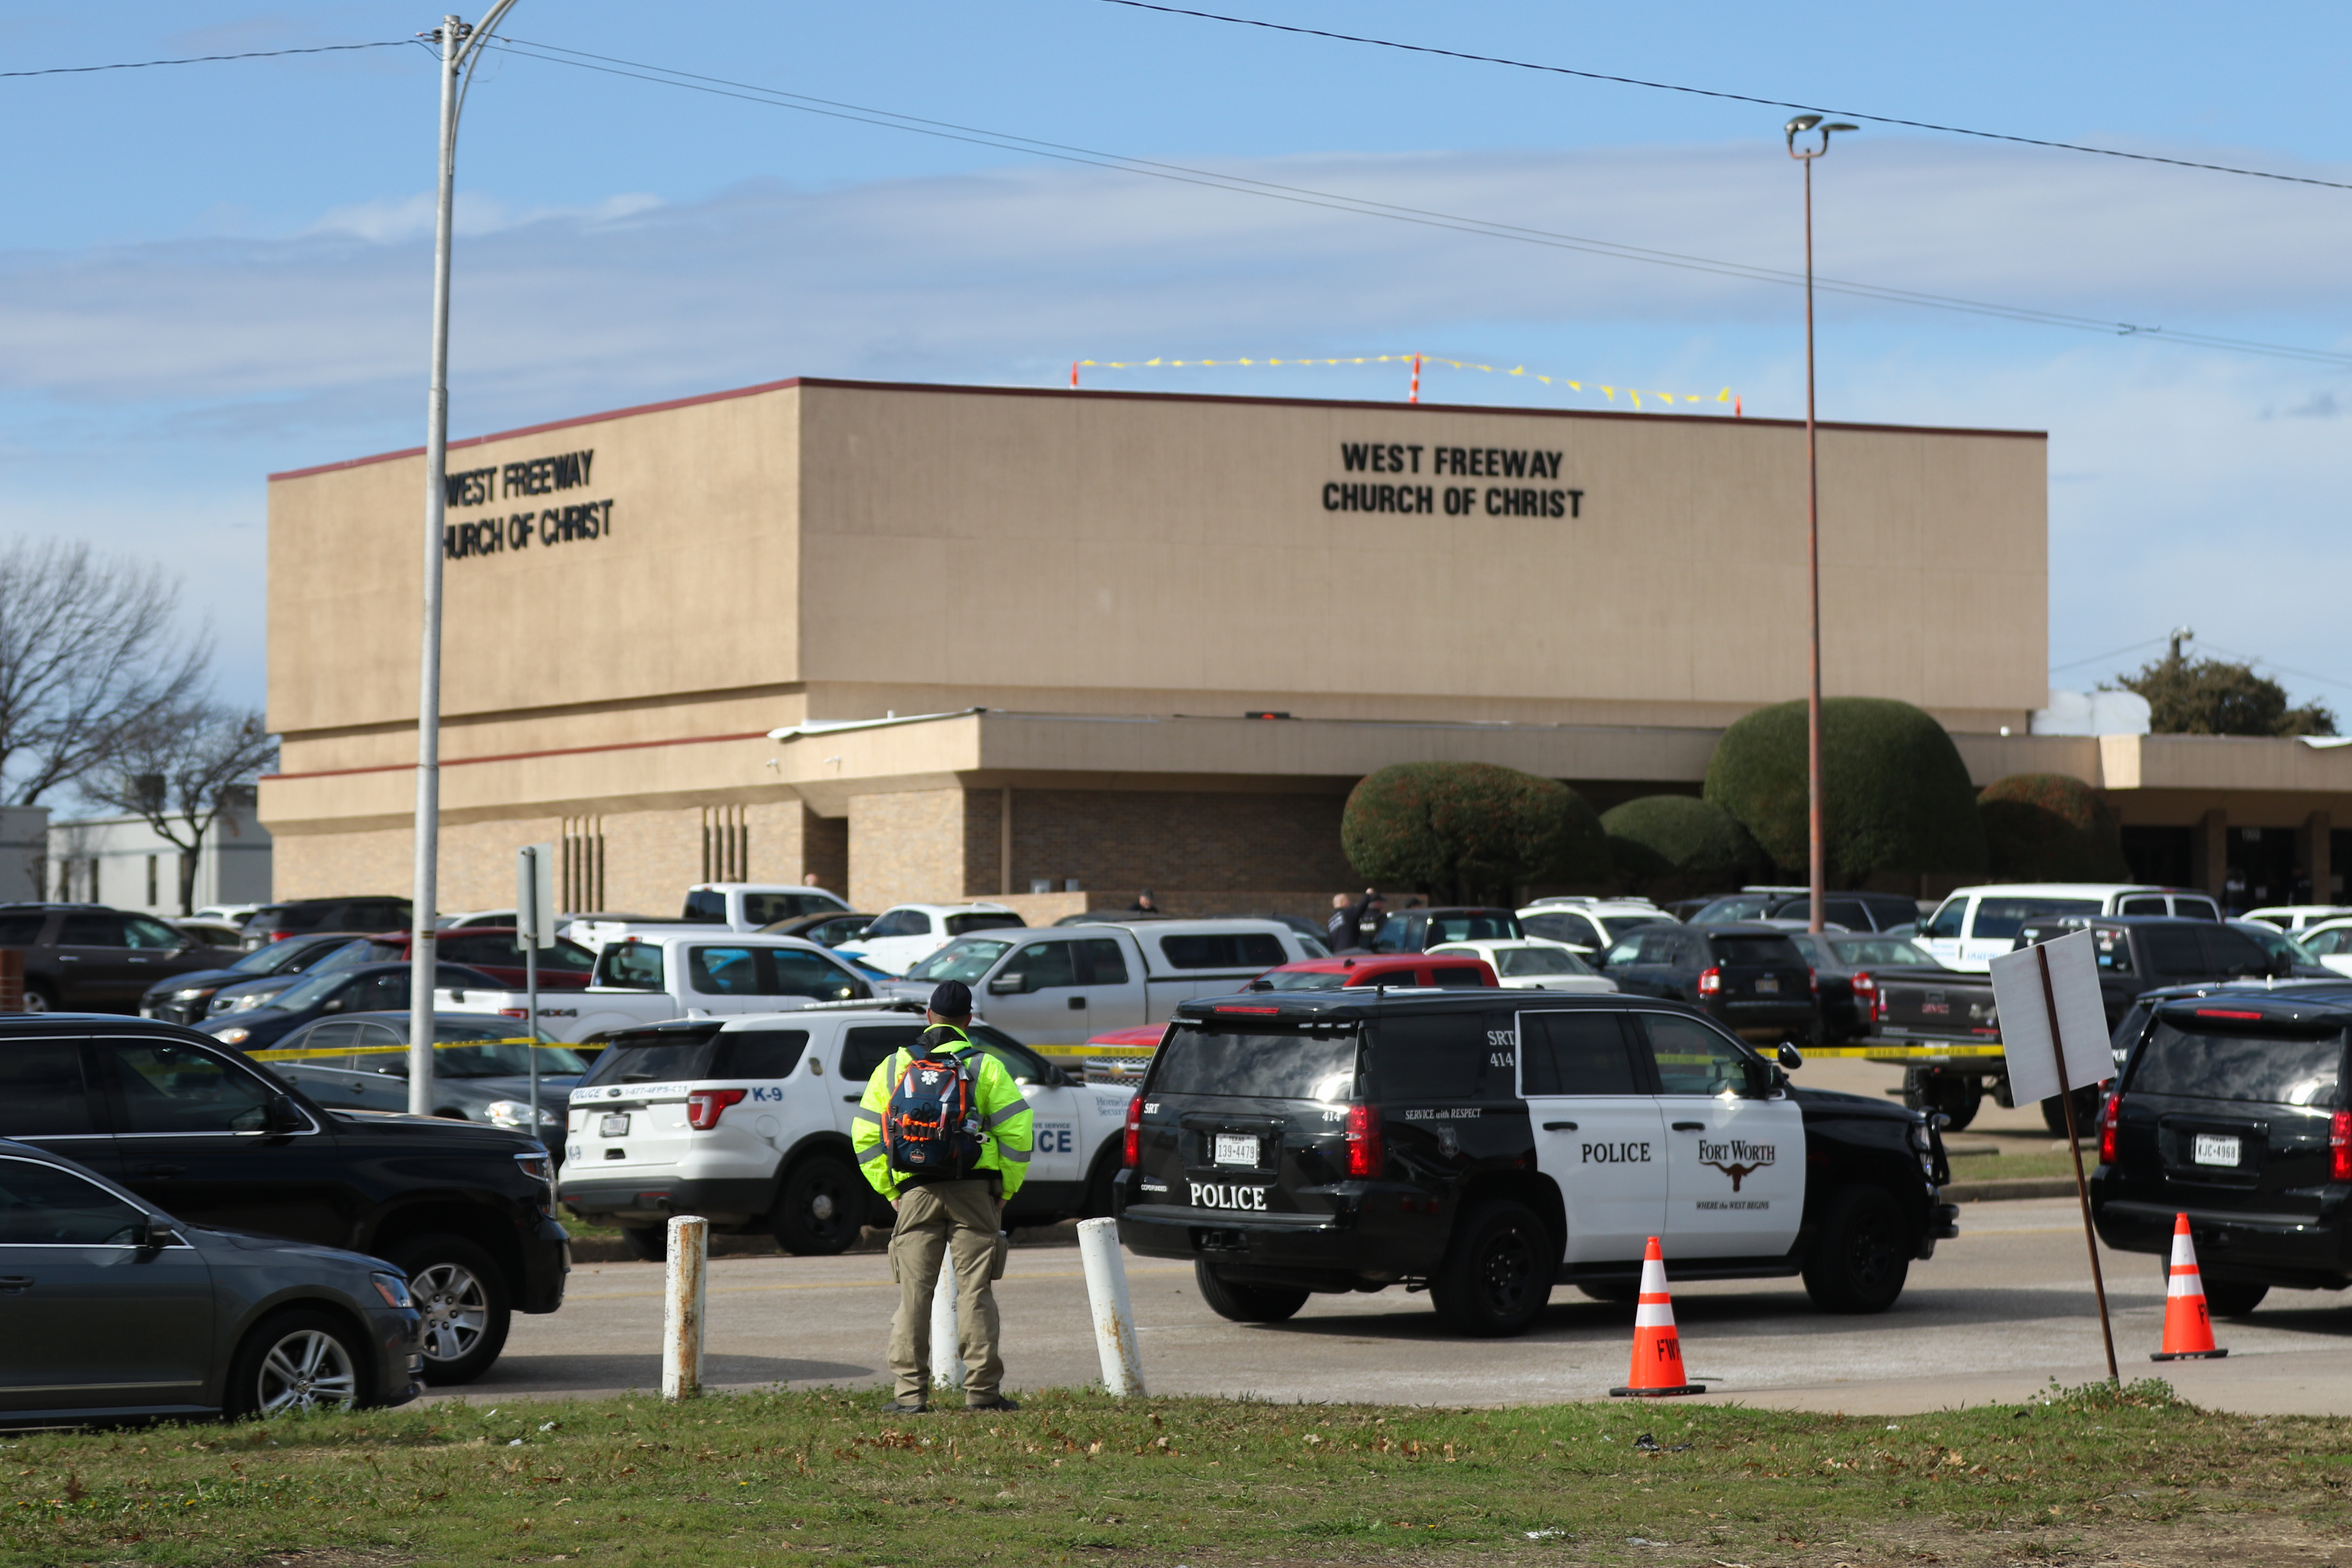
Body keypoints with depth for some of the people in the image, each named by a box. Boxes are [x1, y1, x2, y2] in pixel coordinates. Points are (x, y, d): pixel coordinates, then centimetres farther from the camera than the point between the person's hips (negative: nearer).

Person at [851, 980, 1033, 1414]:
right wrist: (1007, 1189, 5)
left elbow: (865, 1136, 8)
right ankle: (981, 1390, 0)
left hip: (916, 1192, 1)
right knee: (974, 1290, 0)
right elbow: (1016, 1129, -4)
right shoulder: (985, 1066, 2)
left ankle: (911, 1391, 1)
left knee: (914, 1293, 4)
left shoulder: (894, 1067, 9)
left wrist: (890, 1191, 12)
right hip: (974, 1189, -1)